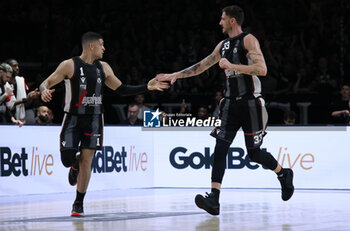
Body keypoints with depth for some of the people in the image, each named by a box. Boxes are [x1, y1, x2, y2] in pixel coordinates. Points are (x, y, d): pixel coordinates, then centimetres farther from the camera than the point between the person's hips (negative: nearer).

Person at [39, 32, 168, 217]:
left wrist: (147, 87, 6)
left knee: (86, 160, -2)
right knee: (67, 159, -12)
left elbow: (122, 89, 15)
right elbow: (46, 83, -7)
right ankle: (75, 167, 29)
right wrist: (44, 91, -31)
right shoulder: (69, 66, -8)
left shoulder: (103, 68, 7)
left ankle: (79, 203, 8)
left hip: (93, 120, 3)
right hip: (73, 118, -3)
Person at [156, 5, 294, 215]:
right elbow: (201, 66, 23)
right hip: (232, 104, 7)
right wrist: (175, 75, 19)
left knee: (254, 153, -1)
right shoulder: (223, 46, 15)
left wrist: (231, 66, -21)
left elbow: (262, 69, -20)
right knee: (220, 148, -8)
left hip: (250, 103, -7)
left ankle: (284, 174, 28)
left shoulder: (248, 40, -9)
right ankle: (214, 199, -15)